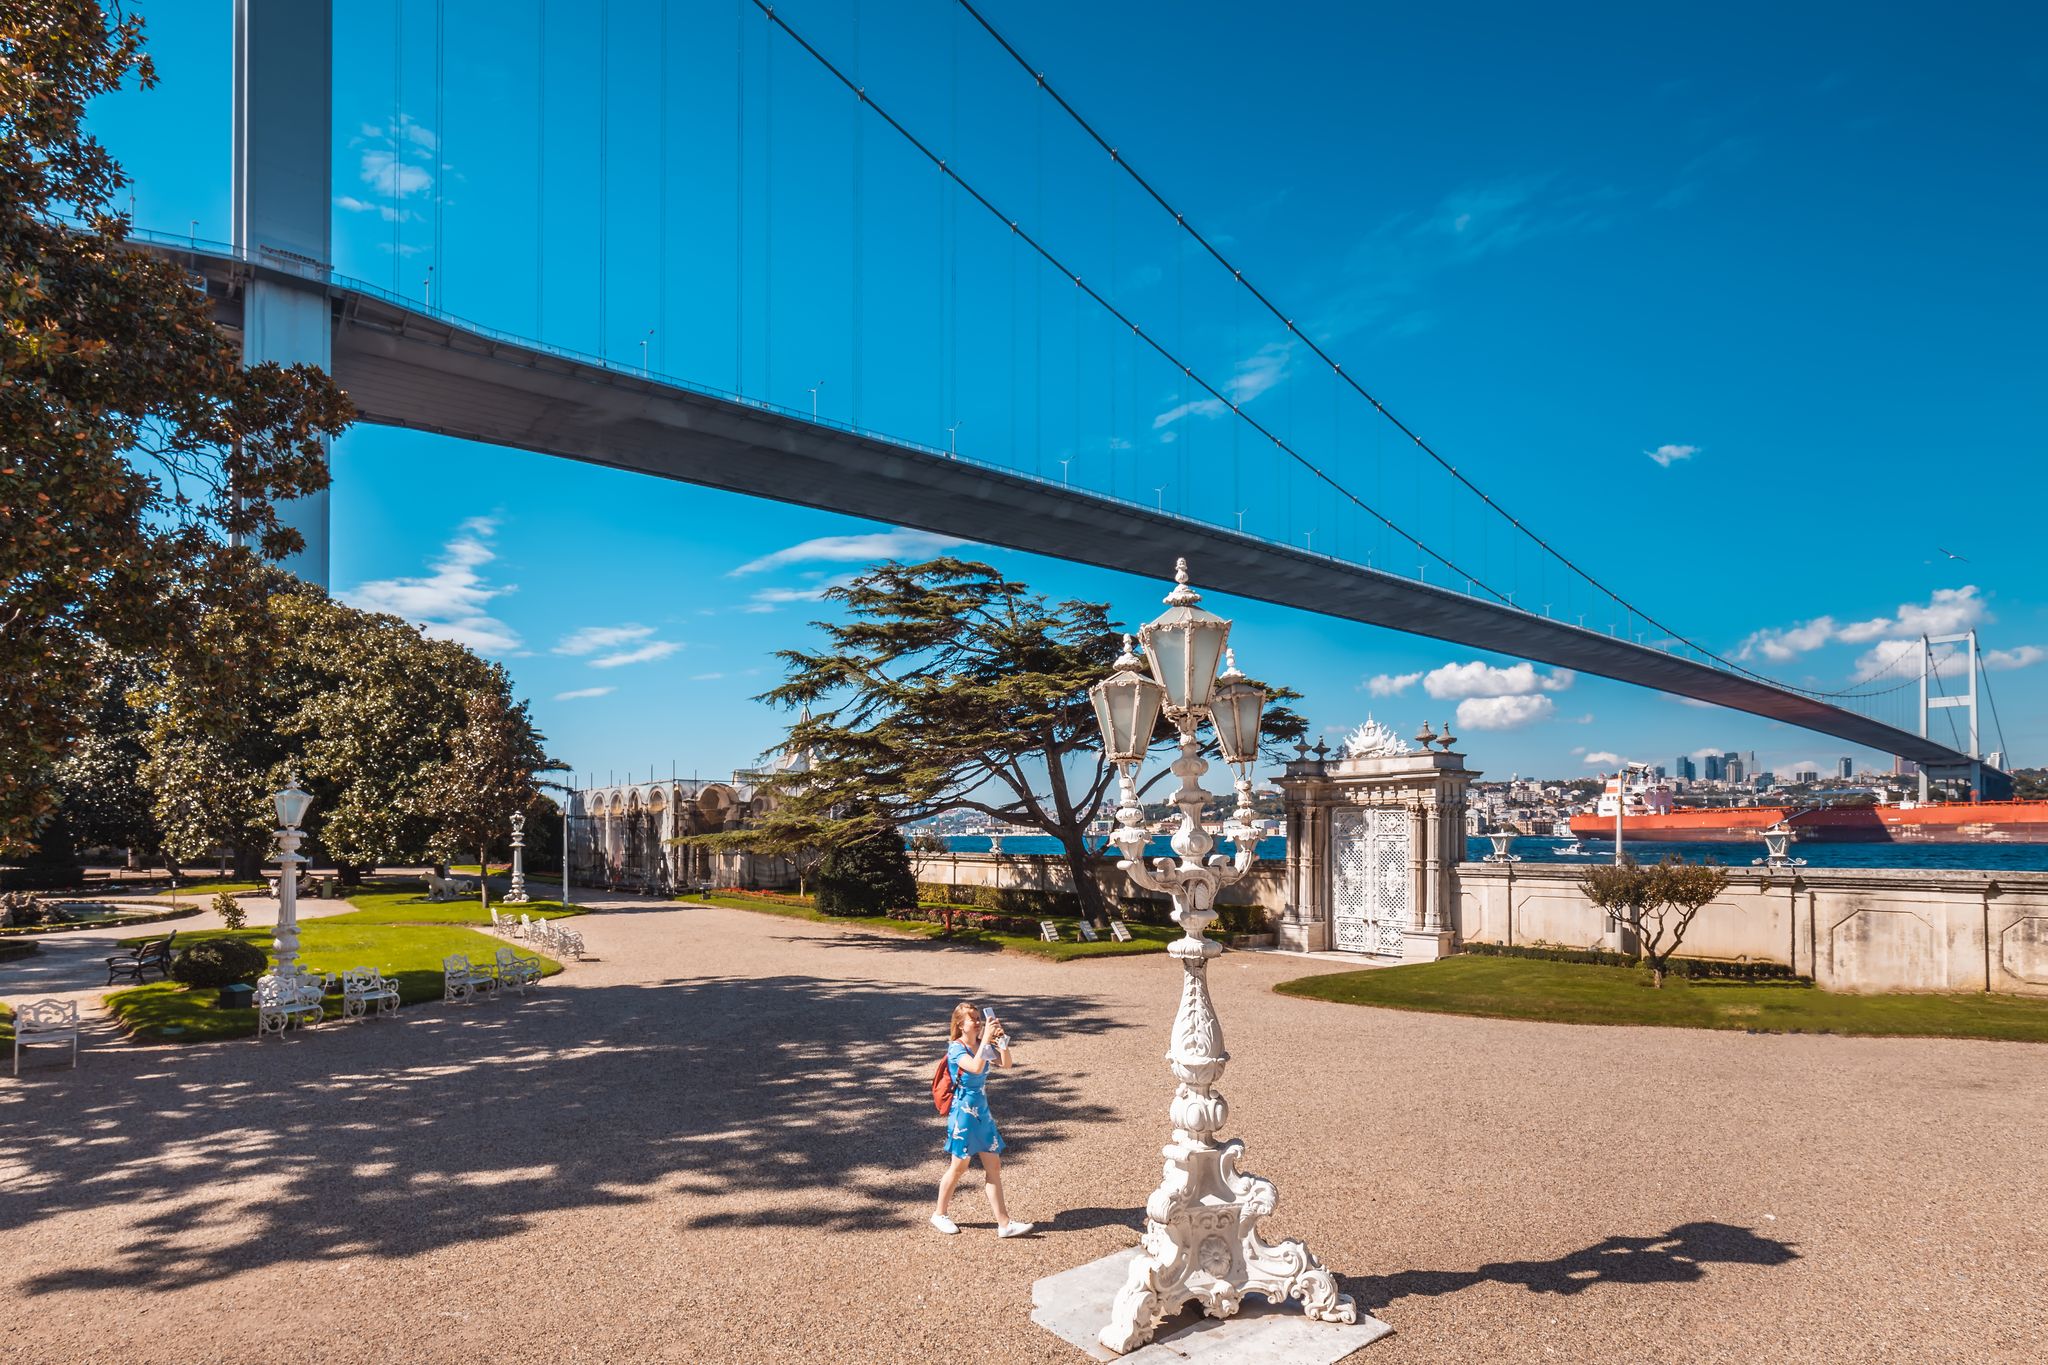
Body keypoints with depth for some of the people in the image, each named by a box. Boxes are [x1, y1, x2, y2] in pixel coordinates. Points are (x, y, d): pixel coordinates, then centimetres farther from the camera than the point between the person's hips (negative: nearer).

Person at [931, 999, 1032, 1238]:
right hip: (964, 1113, -6)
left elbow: (1006, 1063, -1)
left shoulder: (983, 1046, 5)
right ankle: (939, 1214, 27)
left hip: (983, 1113, 7)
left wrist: (1001, 1038, -13)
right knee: (959, 1167, 6)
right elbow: (976, 1068, -33)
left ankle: (1004, 1223, 8)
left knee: (994, 1167, 4)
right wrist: (986, 1038, -33)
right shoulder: (956, 1048, -16)